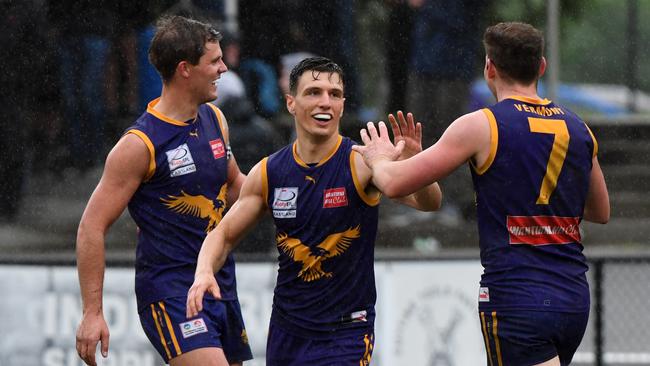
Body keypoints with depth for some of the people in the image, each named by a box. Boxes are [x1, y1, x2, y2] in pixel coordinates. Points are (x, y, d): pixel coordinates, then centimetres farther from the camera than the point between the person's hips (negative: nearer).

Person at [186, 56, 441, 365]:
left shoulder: (361, 163, -13)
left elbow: (429, 203, -25)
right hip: (285, 331, 5)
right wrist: (204, 271, -12)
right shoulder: (268, 173, -1)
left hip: (345, 335, -5)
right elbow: (224, 234, 9)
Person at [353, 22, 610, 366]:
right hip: (575, 296, 7)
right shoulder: (578, 128, 9)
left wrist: (379, 159, 19)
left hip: (517, 301, -7)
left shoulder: (481, 126, -8)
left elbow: (395, 183, -3)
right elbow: (601, 212, 24)